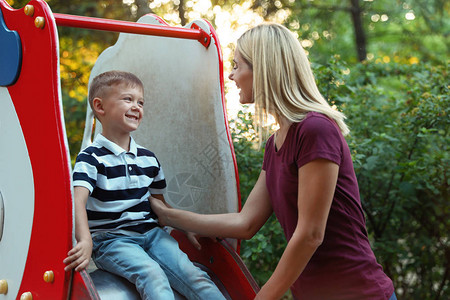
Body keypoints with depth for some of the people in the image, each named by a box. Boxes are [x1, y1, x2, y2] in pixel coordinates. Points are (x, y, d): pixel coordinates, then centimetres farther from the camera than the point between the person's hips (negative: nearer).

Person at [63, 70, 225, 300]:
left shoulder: (149, 159, 12)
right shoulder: (91, 158, -8)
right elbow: (78, 200, -23)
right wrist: (85, 241, -39)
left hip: (150, 232, 6)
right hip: (111, 238, -5)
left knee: (191, 274, -16)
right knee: (151, 275, -31)